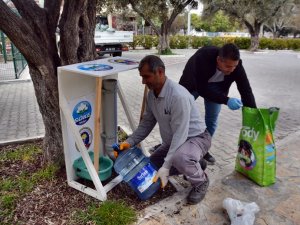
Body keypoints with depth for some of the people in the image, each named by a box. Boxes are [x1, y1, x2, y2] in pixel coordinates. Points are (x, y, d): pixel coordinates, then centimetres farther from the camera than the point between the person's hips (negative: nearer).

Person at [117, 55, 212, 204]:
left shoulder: (178, 96, -32)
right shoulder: (151, 94, -5)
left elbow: (180, 134, -33)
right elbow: (147, 122, 4)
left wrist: (166, 166, -32)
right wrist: (130, 142, -8)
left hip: (196, 138, -8)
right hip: (173, 141, 8)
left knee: (179, 157, -39)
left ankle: (201, 181, -5)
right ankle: (193, 165, 19)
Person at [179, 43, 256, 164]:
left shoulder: (235, 65, -30)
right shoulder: (202, 58, -41)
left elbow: (246, 91, -25)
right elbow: (201, 89, -37)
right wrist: (226, 100, -43)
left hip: (216, 86, 3)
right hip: (193, 84, -2)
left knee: (212, 119, -1)